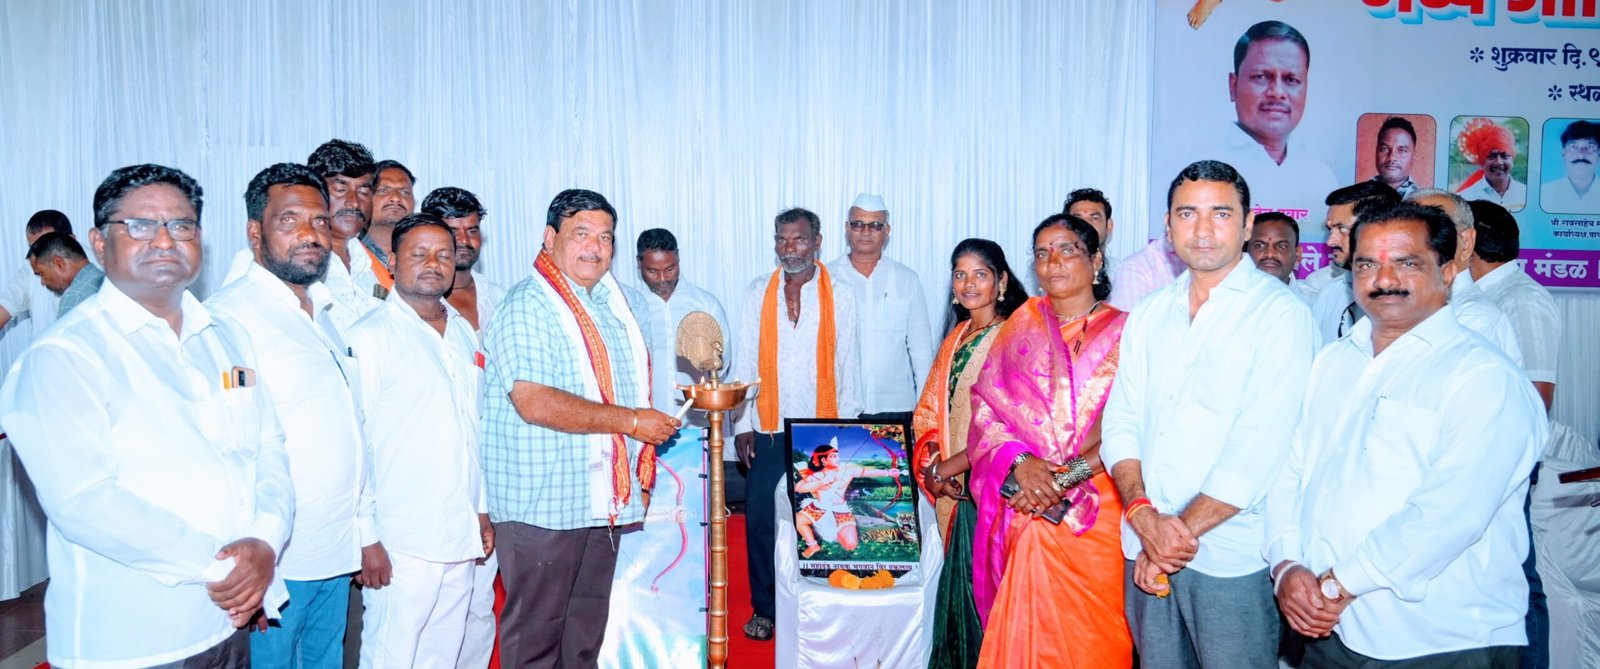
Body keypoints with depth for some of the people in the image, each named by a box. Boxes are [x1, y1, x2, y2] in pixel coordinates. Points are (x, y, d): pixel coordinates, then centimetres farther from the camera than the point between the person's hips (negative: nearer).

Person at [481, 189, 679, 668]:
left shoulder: (610, 303, 15)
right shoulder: (527, 308, -12)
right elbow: (533, 402, -24)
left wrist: (641, 476, 18)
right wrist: (631, 421, -21)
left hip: (604, 502, 8)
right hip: (542, 504, -8)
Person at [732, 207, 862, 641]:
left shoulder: (839, 297, 2)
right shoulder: (757, 294, 4)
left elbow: (848, 366, 3)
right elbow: (744, 362, 4)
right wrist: (741, 425, 0)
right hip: (768, 432, 1)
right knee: (761, 519, 2)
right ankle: (765, 608, 18)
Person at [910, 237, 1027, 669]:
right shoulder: (956, 337, 13)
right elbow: (929, 408, 13)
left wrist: (949, 468, -13)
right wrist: (931, 461, -5)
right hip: (952, 487, 7)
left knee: (981, 581, 0)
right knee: (957, 577, 13)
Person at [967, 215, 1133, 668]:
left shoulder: (1122, 332, 1)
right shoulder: (1021, 328, 10)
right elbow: (986, 403, 2)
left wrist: (1067, 476, -17)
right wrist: (1020, 462, -15)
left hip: (1096, 509, -2)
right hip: (1023, 509, 2)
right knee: (1025, 630, 6)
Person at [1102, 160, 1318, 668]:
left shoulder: (1281, 313, -7)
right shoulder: (1149, 315, 10)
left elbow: (1260, 445, -15)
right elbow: (1120, 423, 4)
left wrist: (1183, 530, -13)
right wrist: (1143, 516, -11)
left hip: (1232, 558, -4)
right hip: (1146, 550, 5)